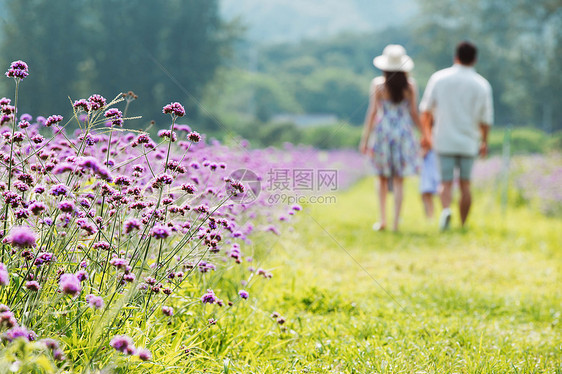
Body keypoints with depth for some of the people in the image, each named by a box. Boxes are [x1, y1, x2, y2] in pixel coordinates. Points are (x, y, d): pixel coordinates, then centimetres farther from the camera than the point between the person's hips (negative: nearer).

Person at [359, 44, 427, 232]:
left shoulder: (378, 84, -6)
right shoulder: (409, 86, -2)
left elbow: (372, 112, -6)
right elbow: (414, 114, 0)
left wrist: (365, 139, -1)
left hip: (383, 132, -1)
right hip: (403, 132, 1)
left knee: (383, 178, 13)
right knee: (399, 180, 5)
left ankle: (383, 220, 8)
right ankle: (396, 222, 0)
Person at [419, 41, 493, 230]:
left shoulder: (439, 78, 0)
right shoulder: (482, 85, -1)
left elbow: (426, 110, 4)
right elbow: (486, 119, 3)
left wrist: (426, 134, 18)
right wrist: (484, 142, 18)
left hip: (444, 141, 0)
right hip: (468, 142, 0)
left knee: (446, 182, 1)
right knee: (465, 184, 9)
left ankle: (446, 209, -27)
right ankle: (463, 225, 11)